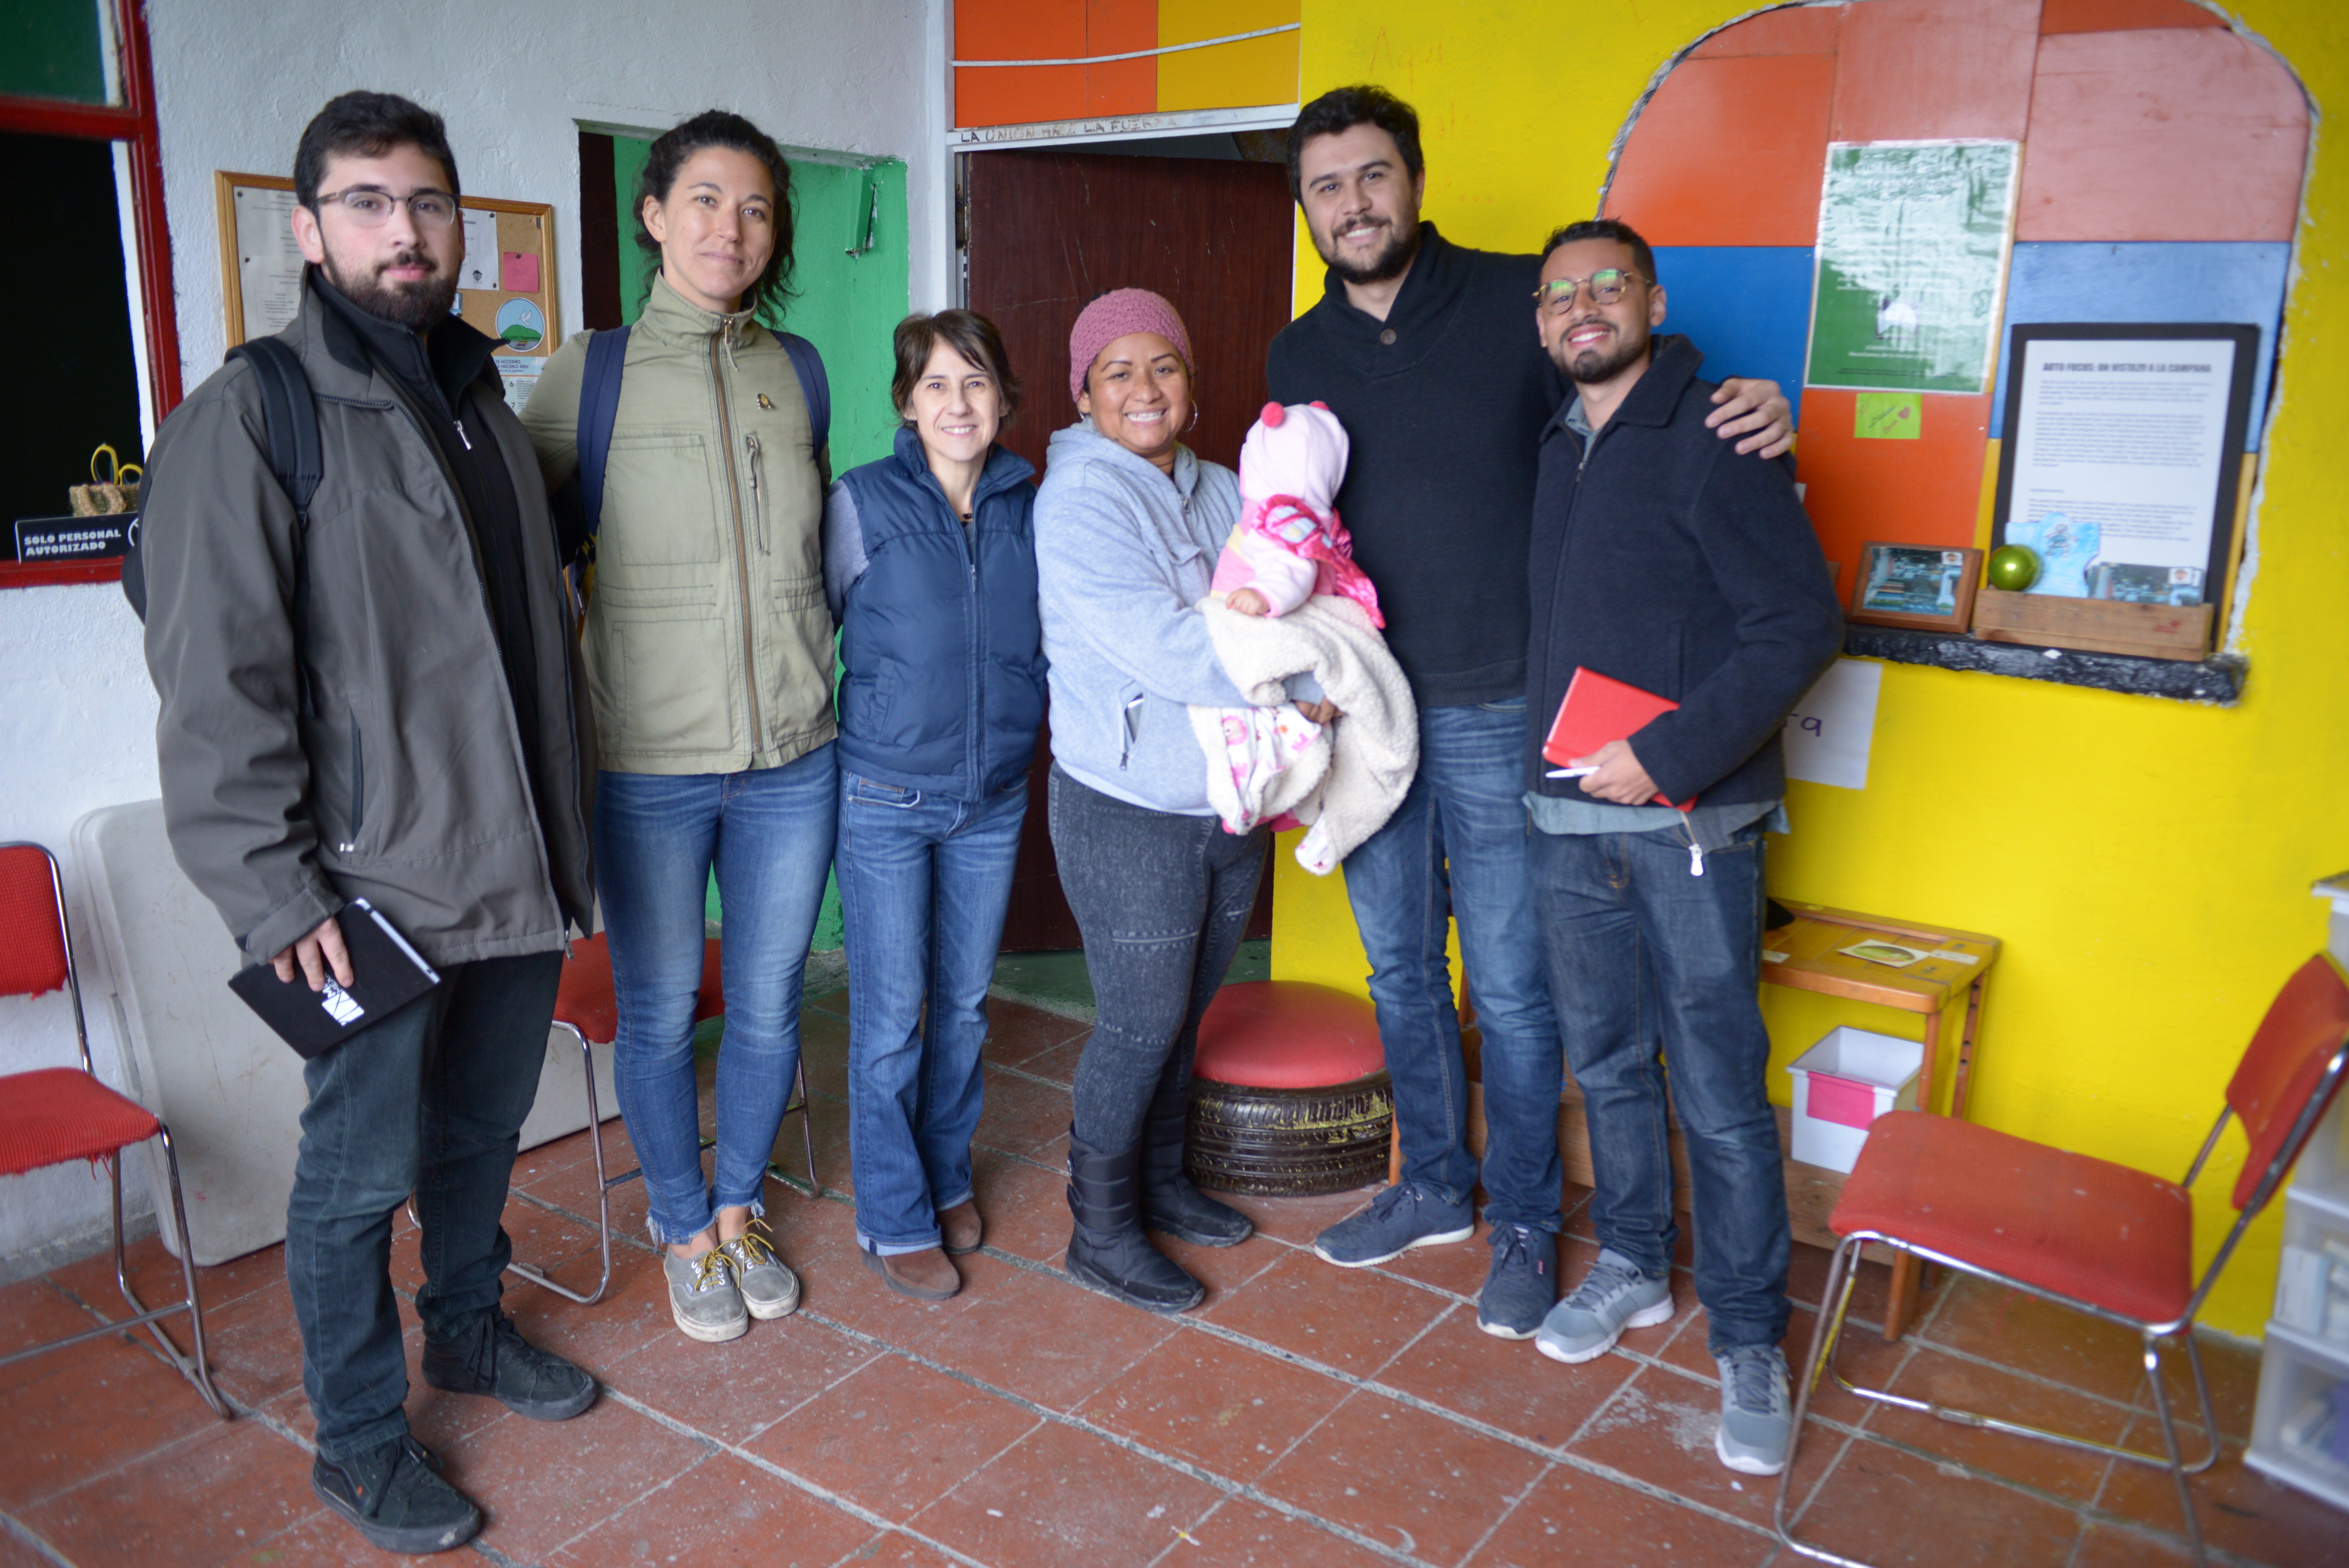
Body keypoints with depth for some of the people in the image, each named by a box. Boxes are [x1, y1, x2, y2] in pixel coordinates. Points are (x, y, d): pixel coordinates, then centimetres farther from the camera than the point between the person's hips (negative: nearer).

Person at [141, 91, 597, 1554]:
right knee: (363, 1172, 5)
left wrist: (569, 824, 16)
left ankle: (469, 1327, 42)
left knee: (485, 1127, 20)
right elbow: (216, 681, -14)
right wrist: (274, 894, -17)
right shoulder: (252, 413, -10)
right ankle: (360, 1440, 24)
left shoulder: (486, 403, 13)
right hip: (376, 885, -6)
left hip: (517, 868, 7)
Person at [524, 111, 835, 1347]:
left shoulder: (796, 371, 6)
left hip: (792, 757, 3)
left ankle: (740, 1210, 36)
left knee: (768, 1005, 14)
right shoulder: (589, 372, -4)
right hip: (649, 762, -3)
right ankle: (684, 1232, 32)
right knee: (660, 1013, 9)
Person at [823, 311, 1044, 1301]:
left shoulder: (1030, 507, 2)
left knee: (965, 1004, 15)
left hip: (994, 799, 3)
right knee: (892, 1017, 2)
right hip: (885, 800, -3)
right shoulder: (863, 503, -7)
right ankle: (895, 1219, 18)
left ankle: (947, 1177, 35)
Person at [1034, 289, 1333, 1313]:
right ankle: (1101, 1230, 19)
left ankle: (1160, 1181, 37)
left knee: (1185, 1011, 18)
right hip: (1129, 813, -7)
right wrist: (1296, 690, -20)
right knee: (1140, 1023, 1)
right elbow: (1160, 644, -24)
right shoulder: (1080, 500, -14)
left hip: (1230, 801, 7)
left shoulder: (1219, 492, 10)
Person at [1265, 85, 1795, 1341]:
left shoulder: (1518, 302, -5)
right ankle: (1432, 1188, 35)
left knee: (1510, 985, 3)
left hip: (1494, 712, -4)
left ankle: (1524, 1224, 22)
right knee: (1400, 969, 16)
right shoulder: (1299, 356, 9)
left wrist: (1754, 416, -19)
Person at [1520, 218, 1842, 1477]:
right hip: (1569, 818, 6)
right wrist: (1547, 753, 9)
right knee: (1607, 1063, 17)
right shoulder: (1556, 451, 12)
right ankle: (1631, 1267, 35)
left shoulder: (1712, 437, -9)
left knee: (1719, 1094, 0)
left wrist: (1671, 754, -20)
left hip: (1689, 822, -6)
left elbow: (1801, 624, -15)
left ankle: (1747, 1341, 15)